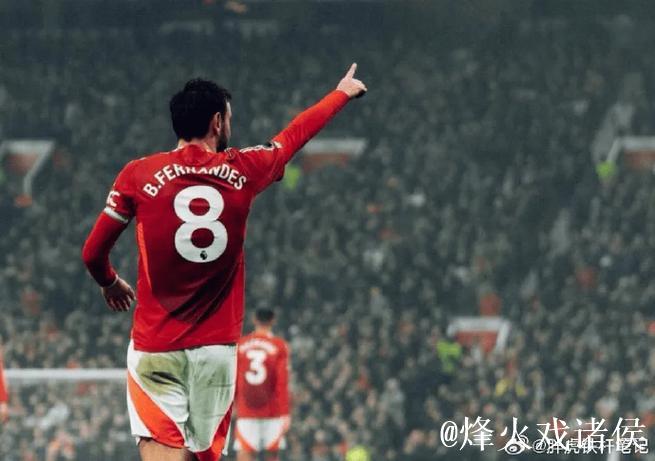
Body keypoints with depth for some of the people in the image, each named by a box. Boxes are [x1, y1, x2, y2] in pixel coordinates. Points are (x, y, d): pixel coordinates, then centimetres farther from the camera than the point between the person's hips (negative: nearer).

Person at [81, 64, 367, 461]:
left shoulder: (138, 175, -4)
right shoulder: (243, 170, 1)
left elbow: (93, 253, 3)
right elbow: (296, 134, 20)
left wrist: (109, 283, 27)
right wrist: (343, 93, 39)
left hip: (155, 347, -2)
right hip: (217, 347, 2)